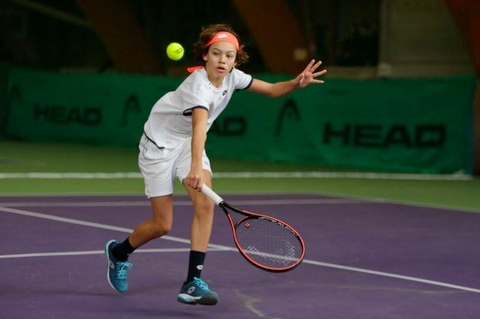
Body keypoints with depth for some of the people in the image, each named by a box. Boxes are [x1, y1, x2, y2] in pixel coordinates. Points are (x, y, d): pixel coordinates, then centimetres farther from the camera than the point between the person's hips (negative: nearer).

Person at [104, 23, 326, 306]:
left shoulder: (232, 77, -10)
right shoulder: (200, 85, -33)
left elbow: (272, 90, -1)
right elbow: (199, 127, -49)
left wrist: (297, 83, -22)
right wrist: (196, 169, -63)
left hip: (187, 143, 6)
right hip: (159, 143, -6)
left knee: (205, 204, -18)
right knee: (162, 225, -2)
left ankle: (193, 281, -16)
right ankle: (119, 251, 29)